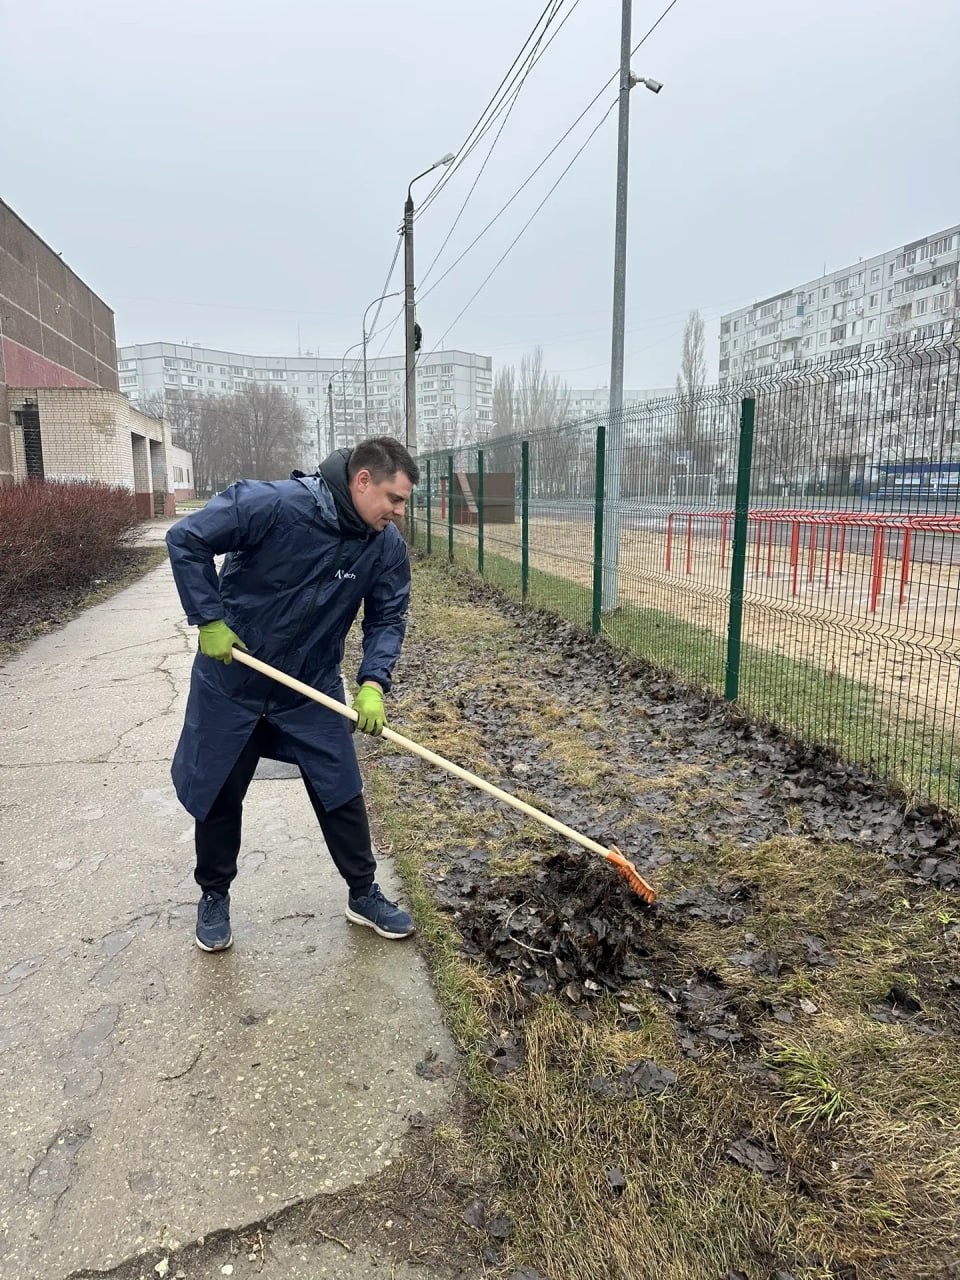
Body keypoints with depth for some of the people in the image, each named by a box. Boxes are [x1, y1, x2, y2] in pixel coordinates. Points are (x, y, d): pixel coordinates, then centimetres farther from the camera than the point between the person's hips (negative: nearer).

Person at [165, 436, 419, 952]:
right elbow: (186, 540, -20)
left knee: (341, 793, 6)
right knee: (217, 794, 11)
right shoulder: (272, 504, -26)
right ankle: (214, 896, 34)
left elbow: (388, 618, -3)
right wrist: (209, 620, -20)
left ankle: (364, 895, 25)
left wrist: (374, 682, -18)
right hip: (232, 680, -3)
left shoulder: (387, 546, -12)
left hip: (313, 690, 3)